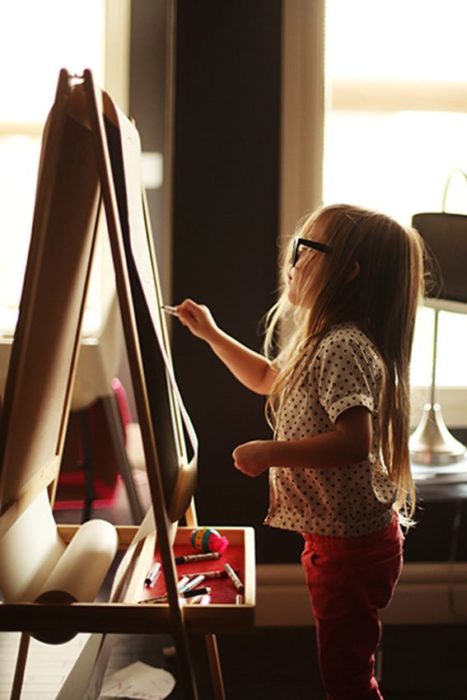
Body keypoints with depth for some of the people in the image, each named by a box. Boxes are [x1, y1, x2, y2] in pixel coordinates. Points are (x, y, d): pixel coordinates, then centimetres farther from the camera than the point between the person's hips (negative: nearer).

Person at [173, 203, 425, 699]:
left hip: (353, 541, -10)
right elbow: (268, 379, 27)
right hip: (332, 534, 10)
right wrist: (211, 334, 25)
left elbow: (354, 442, -33)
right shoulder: (318, 342, 9)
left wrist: (269, 453, -26)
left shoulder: (343, 347, -23)